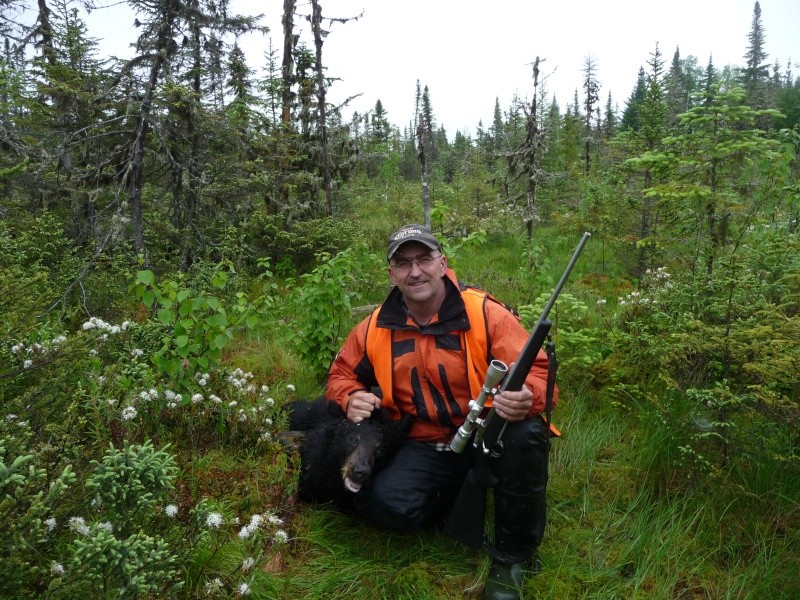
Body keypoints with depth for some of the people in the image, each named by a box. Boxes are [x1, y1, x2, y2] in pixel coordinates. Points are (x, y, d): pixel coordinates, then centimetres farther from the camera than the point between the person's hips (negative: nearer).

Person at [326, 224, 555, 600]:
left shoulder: (485, 313, -12)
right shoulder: (375, 328, -2)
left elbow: (537, 372, -16)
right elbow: (341, 374, 13)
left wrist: (526, 398, -41)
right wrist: (351, 398, -11)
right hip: (427, 445, 2)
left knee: (527, 434, -34)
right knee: (390, 506, -25)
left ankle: (512, 556, -9)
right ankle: (458, 498, 11)